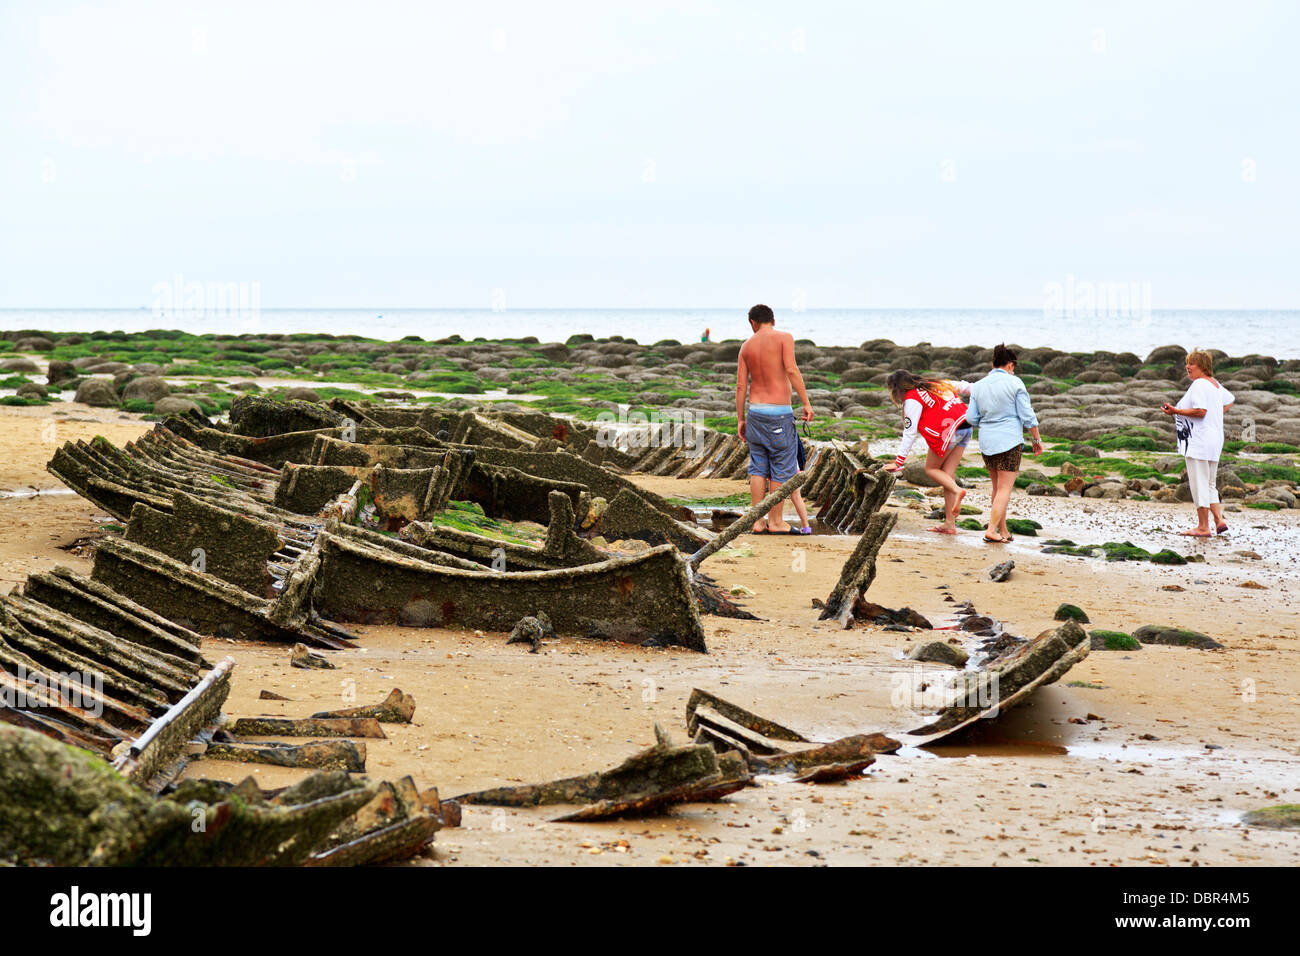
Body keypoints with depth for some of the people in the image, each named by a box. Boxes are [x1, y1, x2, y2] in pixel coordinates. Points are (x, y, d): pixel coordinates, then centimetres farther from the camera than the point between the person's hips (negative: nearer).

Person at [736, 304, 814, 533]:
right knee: (782, 468, 3)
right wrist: (806, 402, -12)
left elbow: (741, 385, 6)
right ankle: (776, 521, 6)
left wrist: (740, 419, 12)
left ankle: (758, 521, 7)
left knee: (758, 468, 9)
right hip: (780, 411, -5)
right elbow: (791, 370, -15)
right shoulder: (784, 338, -3)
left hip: (755, 411, 5)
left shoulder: (747, 345, 8)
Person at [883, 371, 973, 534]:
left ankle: (957, 490, -16)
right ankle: (950, 524, 5)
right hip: (966, 427, 8)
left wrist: (898, 462, -7)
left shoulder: (912, 400, -4)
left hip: (948, 431, -8)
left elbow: (910, 434, -8)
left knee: (931, 469, 11)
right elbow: (961, 386, 29)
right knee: (947, 474, 9)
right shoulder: (932, 385, 20)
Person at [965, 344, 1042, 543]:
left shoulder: (978, 386, 6)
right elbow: (1027, 416, -7)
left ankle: (1003, 531, 17)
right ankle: (991, 530, -14)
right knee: (1005, 488, -4)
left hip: (986, 442, 5)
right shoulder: (1014, 383, -6)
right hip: (1010, 440, -5)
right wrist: (1037, 439, 3)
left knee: (998, 488, 15)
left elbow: (971, 418, 5)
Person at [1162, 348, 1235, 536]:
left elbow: (1200, 411, -24)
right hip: (1215, 440, 10)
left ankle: (1203, 527, -3)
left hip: (1198, 442, -10)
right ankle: (1219, 519, 8)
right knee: (1209, 484, 16)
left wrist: (1176, 411, -20)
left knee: (1199, 484, -5)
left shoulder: (1199, 384, -15)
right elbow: (1230, 400, 32)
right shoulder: (1215, 384, 16)